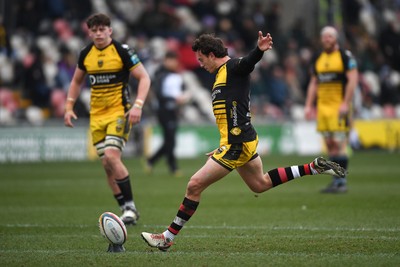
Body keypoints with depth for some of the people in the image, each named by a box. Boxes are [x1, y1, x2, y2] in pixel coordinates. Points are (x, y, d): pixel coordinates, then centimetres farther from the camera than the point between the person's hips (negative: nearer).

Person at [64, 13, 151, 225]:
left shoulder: (122, 51, -10)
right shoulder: (85, 54, 6)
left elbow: (144, 77, -9)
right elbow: (76, 82, 21)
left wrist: (138, 105, -21)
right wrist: (69, 107, 12)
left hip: (119, 112, -6)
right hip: (96, 115, 6)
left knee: (111, 156, -22)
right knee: (107, 165, 3)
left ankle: (130, 206, -11)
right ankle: (127, 211, 12)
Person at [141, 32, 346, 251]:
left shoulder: (234, 67, -11)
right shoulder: (221, 74, 18)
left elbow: (249, 61, -35)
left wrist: (260, 49, -58)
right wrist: (222, 148, 28)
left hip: (238, 143, -11)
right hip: (242, 141, 11)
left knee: (194, 185, -8)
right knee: (261, 184, 25)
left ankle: (167, 238, -2)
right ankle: (314, 167, 24)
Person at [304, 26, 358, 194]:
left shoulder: (345, 56, -4)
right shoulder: (318, 59, 16)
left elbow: (352, 79, -11)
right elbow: (313, 83, 21)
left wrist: (345, 104, -17)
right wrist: (308, 105, 14)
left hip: (339, 106, -6)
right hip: (322, 107, 6)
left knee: (339, 143, -10)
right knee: (329, 145, 5)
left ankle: (342, 181, -7)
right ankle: (336, 180, 10)